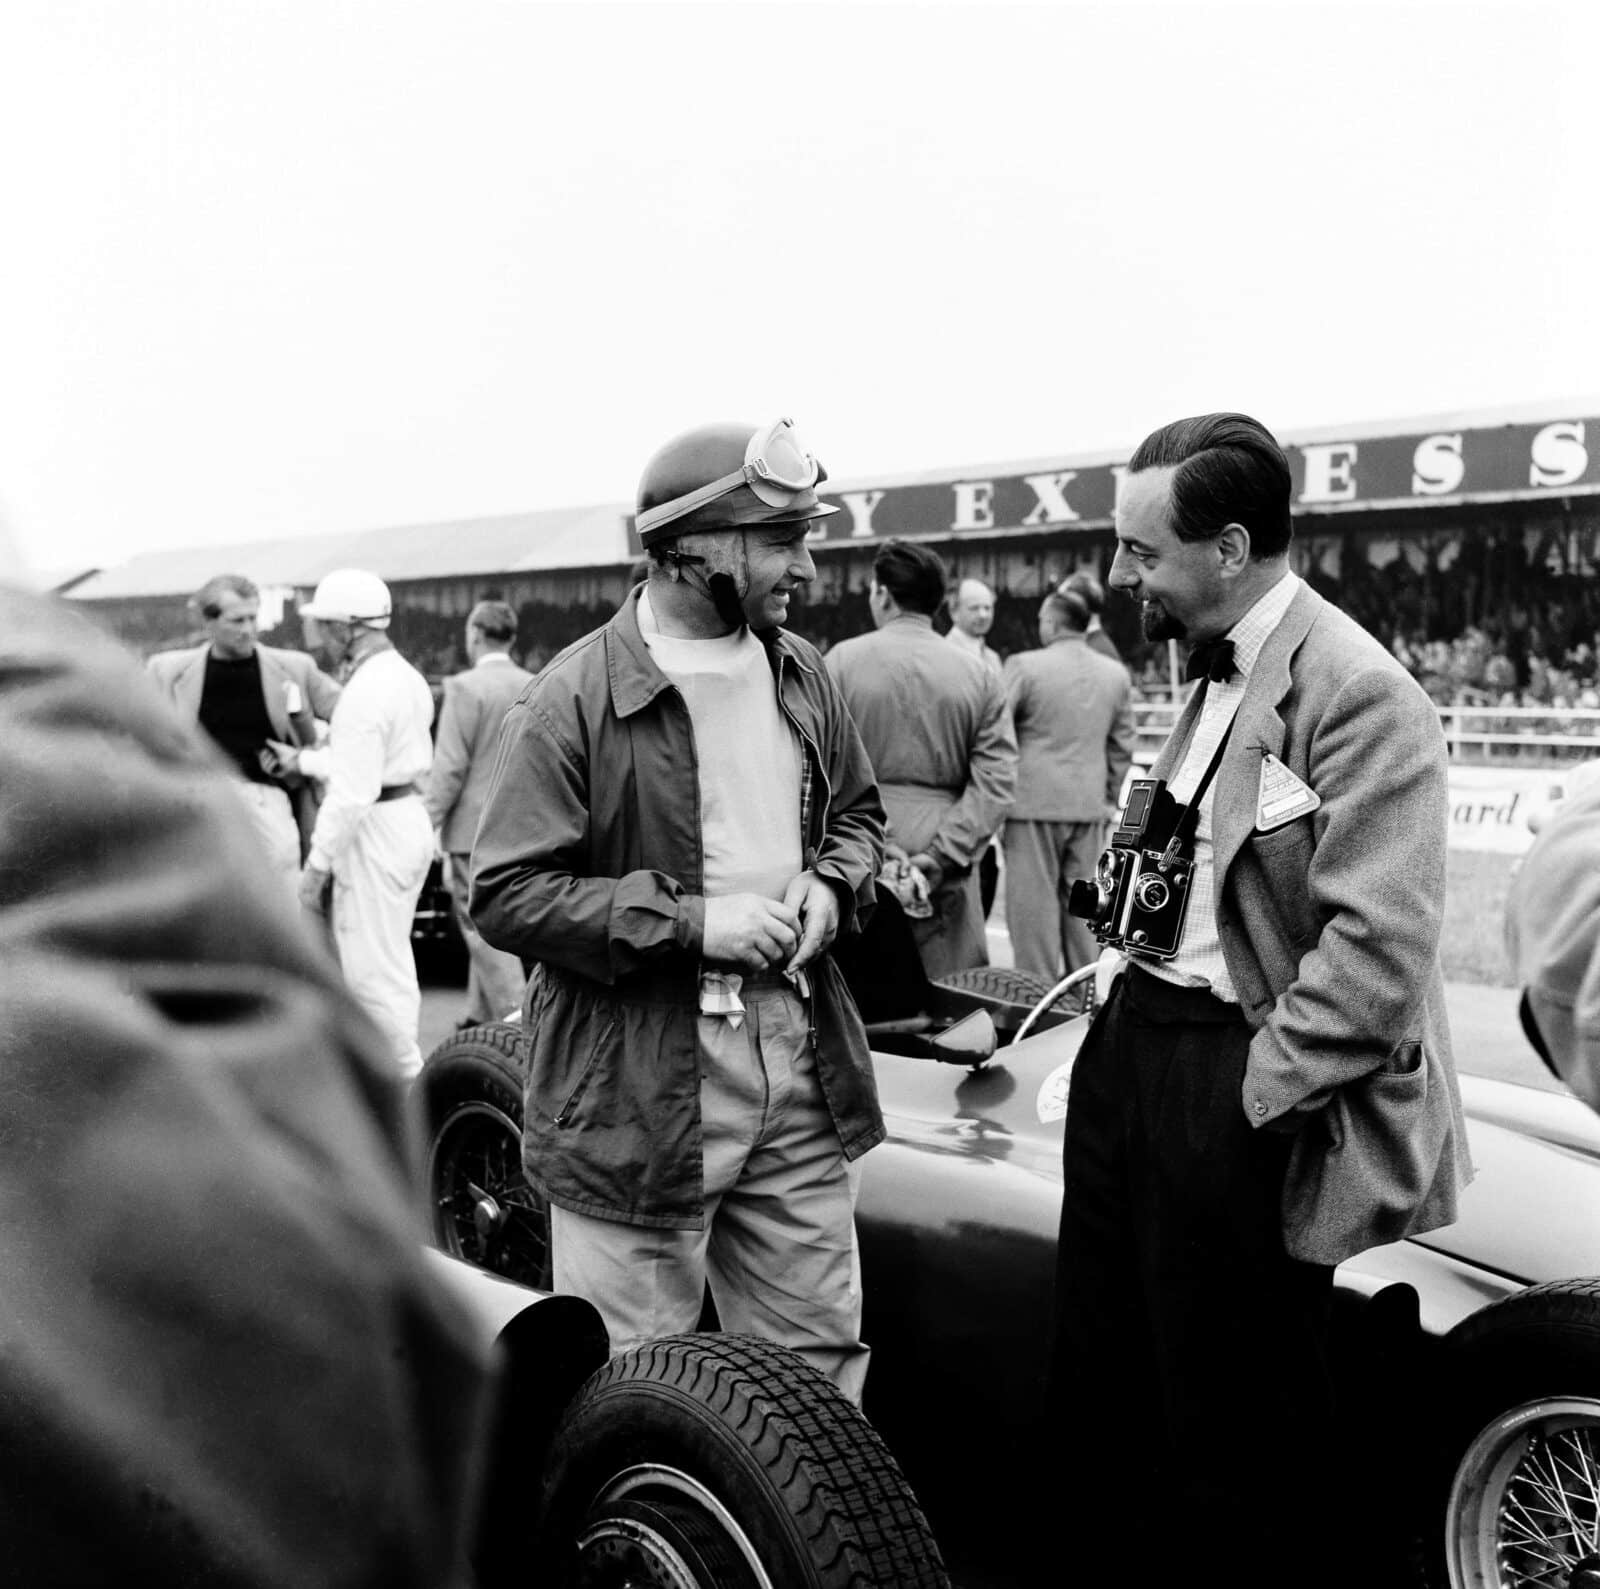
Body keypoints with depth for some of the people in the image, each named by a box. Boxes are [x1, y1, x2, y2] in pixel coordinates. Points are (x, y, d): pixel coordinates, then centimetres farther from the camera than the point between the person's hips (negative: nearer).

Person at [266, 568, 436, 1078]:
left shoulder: (364, 691, -20)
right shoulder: (405, 675, 11)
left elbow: (352, 792, -23)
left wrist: (317, 864, -18)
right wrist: (301, 760, 27)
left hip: (376, 830, -10)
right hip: (408, 817, 10)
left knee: (372, 968, -2)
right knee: (388, 961, 19)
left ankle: (411, 1079, 4)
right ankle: (396, 1070, 28)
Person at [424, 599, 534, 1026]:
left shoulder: (466, 687, -12)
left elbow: (450, 767, -14)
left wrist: (426, 824, -8)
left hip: (476, 827, -7)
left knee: (484, 927, -2)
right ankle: (483, 1015, 25)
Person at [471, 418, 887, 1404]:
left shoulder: (801, 673, 8)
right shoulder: (573, 702, -12)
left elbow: (858, 813, 22)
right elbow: (506, 895, -14)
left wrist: (829, 884, -1)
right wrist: (689, 922, -19)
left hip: (803, 1066, 6)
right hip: (638, 1091, -5)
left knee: (820, 1360, 15)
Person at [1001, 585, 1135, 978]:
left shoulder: (1024, 666, -9)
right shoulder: (1116, 674, 6)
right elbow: (1122, 746, 11)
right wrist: (1110, 797, 19)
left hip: (1033, 802, -4)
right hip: (1090, 805, 4)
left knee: (1034, 904, 2)